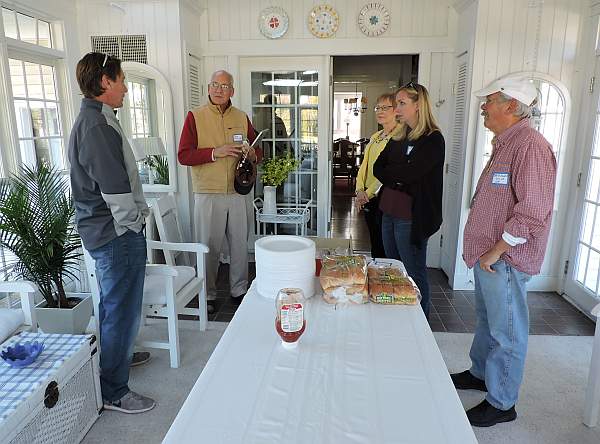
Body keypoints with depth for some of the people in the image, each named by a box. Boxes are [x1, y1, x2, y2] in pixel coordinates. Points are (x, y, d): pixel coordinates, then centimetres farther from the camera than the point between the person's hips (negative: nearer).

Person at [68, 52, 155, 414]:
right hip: (117, 234, -11)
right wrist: (133, 222, -10)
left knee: (113, 305, 25)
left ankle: (117, 354, 46)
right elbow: (116, 190, -24)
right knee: (122, 310, 1)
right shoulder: (97, 126, -21)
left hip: (107, 232, 11)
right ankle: (114, 392, 17)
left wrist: (134, 217, 18)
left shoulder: (92, 119, 13)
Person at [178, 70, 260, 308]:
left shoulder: (242, 118, 12)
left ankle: (239, 291, 24)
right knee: (208, 246, 5)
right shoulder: (195, 116, 1)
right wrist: (216, 152, -19)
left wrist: (252, 155, -5)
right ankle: (208, 295, 20)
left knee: (240, 244, 9)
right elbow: (183, 155, -7)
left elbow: (257, 150, 19)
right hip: (207, 194, -3)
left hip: (237, 193, 3)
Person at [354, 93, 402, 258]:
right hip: (369, 200, 8)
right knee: (374, 245, 16)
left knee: (385, 249, 0)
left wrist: (368, 194, -14)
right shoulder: (375, 137, 16)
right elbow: (364, 166, 14)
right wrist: (360, 191, -2)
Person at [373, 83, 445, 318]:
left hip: (411, 217, -8)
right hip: (390, 212, 8)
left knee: (414, 274, 3)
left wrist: (389, 172, -2)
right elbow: (378, 168, 6)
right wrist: (398, 179, -12)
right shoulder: (399, 137, 13)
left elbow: (408, 173, -21)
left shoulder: (433, 140, -11)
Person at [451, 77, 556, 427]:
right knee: (487, 320, 23)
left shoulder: (531, 146, -19)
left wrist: (496, 251, -19)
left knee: (506, 332, 4)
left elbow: (533, 213, -25)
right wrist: (485, 251, 17)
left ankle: (502, 404, 20)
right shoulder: (504, 144, 14)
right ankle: (481, 373, 41)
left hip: (505, 259, -10)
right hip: (488, 254, 10)